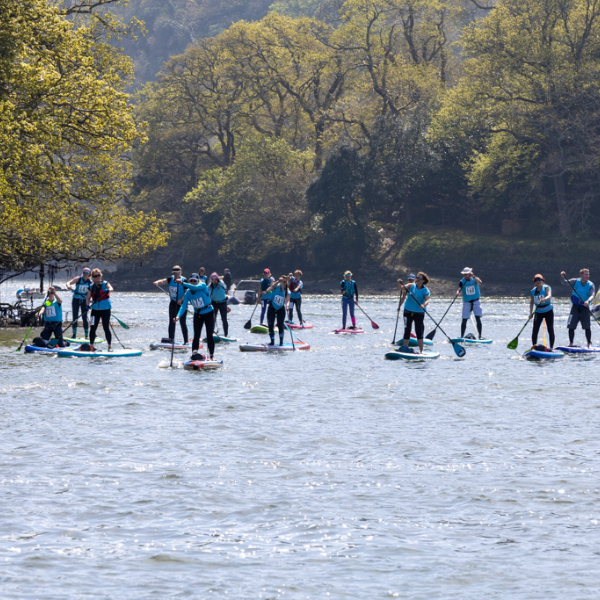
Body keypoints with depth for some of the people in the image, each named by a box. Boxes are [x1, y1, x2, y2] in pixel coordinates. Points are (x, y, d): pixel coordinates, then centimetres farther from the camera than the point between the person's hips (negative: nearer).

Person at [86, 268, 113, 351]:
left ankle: (110, 346, 2)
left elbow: (111, 288, -25)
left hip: (105, 309, -4)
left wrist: (108, 290, -48)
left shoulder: (105, 284, -4)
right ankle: (91, 345, 12)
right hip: (95, 309, 4)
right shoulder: (91, 287, 8)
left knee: (106, 328, -4)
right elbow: (88, 297, 9)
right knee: (93, 328, 3)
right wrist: (88, 305, -11)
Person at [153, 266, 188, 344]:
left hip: (182, 303, -5)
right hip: (173, 303, 5)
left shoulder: (184, 281, -11)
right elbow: (163, 281, -12)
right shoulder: (170, 279, 2)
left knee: (183, 322, -6)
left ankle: (186, 341, 0)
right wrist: (157, 282, -34)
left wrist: (181, 299, -29)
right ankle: (171, 340, 8)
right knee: (171, 322, 4)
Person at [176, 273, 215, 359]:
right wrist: (178, 316, -26)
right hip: (198, 315, 3)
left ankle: (212, 356, 3)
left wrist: (183, 284, -43)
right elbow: (184, 306, -10)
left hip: (209, 313, -3)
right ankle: (194, 353, -16)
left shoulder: (203, 286, -14)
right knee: (196, 335, -10)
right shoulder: (188, 293, -4)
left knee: (209, 335, -4)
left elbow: (195, 287, -37)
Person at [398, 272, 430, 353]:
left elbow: (427, 300, -21)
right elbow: (402, 288, -15)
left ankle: (421, 351, 5)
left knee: (419, 333, 0)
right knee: (407, 331, 4)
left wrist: (424, 305, -43)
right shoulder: (411, 286, -1)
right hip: (408, 311, 1)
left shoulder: (425, 290, -6)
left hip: (419, 313, -1)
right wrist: (399, 284, -37)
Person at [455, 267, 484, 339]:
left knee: (478, 319, -10)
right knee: (464, 320, -1)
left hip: (476, 302, -1)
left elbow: (480, 282, -24)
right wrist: (457, 292, -41)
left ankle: (480, 336, -6)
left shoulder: (474, 279, -2)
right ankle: (462, 336, 6)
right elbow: (459, 288, -19)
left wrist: (473, 276, -36)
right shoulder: (462, 281, -2)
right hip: (466, 302, 1)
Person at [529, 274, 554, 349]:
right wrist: (531, 313, 1)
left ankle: (551, 348, 1)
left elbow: (549, 296, -27)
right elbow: (531, 302, 11)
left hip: (548, 311, -3)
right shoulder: (533, 291, 4)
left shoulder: (546, 288, -8)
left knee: (550, 330, -5)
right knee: (535, 331, -4)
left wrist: (544, 299, -50)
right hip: (538, 312, 3)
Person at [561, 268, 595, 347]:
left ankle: (589, 344, 4)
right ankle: (571, 343, 12)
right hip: (575, 307, 1)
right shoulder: (575, 281, -2)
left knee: (587, 327, -6)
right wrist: (563, 277, -28)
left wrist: (588, 301, -39)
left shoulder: (591, 285, -5)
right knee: (571, 326, -1)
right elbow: (565, 283, -7)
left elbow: (592, 295, -19)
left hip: (584, 307, -1)